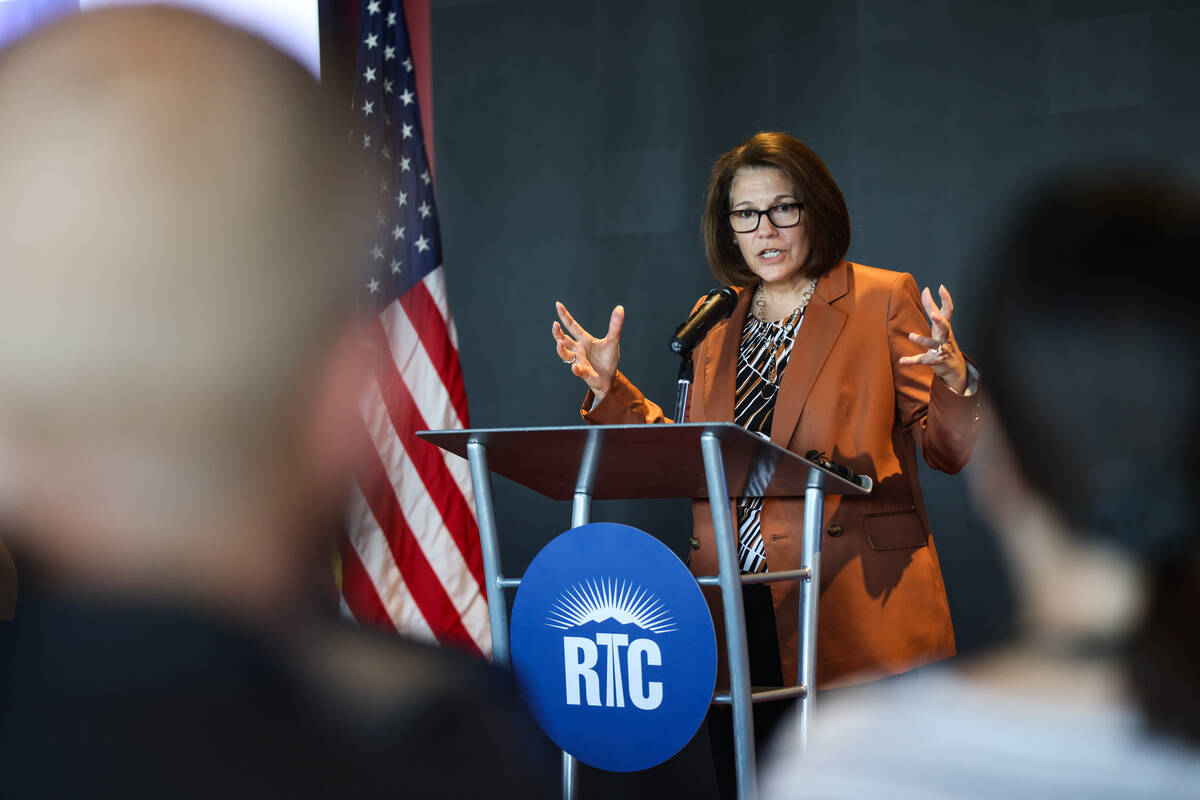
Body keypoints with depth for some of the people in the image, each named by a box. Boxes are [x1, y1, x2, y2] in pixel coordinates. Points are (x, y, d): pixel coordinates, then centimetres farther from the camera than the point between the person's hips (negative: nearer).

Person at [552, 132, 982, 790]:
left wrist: (955, 383, -21)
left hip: (852, 609, -4)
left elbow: (947, 452, -1)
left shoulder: (883, 299, 2)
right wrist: (610, 390, 12)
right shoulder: (715, 322, 16)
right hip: (737, 612, 4)